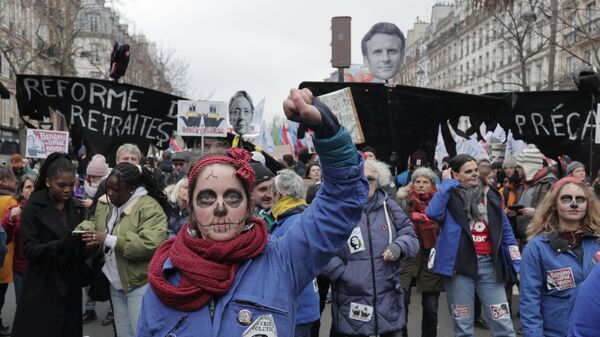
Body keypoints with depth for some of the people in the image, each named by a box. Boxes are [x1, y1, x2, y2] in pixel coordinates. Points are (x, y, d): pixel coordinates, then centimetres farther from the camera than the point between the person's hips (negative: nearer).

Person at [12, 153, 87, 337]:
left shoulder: (76, 206, 7)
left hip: (70, 284, 4)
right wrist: (64, 245, -29)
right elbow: (30, 250, -14)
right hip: (42, 287, -4)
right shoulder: (33, 206, -7)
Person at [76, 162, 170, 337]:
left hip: (140, 283, -8)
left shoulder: (149, 208, -21)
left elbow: (150, 245, -30)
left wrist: (109, 239, -28)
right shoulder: (105, 203, 5)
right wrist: (83, 229, -1)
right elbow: (95, 222, 23)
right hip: (116, 282, 8)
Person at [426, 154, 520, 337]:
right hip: (459, 266, -2)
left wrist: (518, 265, 7)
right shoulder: (449, 197, 0)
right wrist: (447, 183, -13)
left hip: (489, 265, 3)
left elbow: (506, 232, 13)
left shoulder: (490, 195, 10)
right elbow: (432, 213, -23)